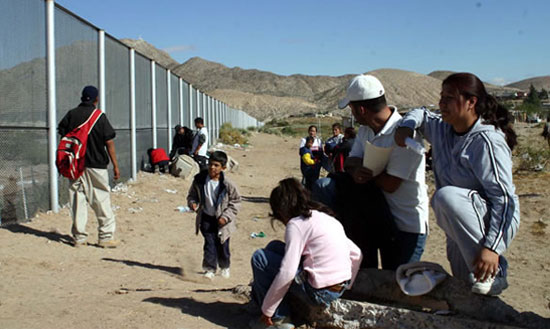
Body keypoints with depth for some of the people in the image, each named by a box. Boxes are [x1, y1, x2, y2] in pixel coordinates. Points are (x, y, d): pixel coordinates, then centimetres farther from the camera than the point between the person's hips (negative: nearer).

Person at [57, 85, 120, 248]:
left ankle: (79, 237, 11)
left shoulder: (71, 115, 4)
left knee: (77, 199, 8)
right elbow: (109, 143, -5)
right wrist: (115, 166, -1)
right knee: (102, 200, 3)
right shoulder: (100, 116, -4)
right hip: (96, 165, -3)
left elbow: (63, 137, 4)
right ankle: (106, 236, 3)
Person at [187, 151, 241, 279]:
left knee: (222, 245, 10)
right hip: (206, 218, 1)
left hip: (221, 220, -1)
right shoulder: (199, 180, -9)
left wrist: (226, 216, -13)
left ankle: (224, 267, 34)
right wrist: (193, 203, -16)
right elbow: (192, 195, 6)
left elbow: (236, 201, -6)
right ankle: (210, 269, 5)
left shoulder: (227, 184, -16)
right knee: (209, 243, -6)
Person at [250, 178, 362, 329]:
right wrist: (345, 287, 24)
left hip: (321, 292, -9)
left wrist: (267, 310, -8)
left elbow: (286, 274, -18)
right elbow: (356, 254, 15)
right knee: (274, 247, 16)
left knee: (260, 257, -2)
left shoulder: (296, 224, -11)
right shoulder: (326, 217, 13)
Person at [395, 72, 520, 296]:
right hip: (460, 226, 8)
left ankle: (493, 274, -23)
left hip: (494, 222, -8)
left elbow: (504, 198, -26)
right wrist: (406, 126, -3)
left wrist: (492, 247, -35)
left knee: (446, 196, -35)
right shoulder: (442, 130, 1)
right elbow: (421, 114, 22)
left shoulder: (487, 140, -22)